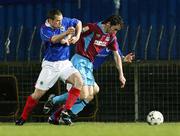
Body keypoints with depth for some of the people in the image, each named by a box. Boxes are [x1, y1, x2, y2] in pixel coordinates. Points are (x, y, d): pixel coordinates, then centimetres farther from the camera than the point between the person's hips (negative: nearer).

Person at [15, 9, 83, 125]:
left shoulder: (64, 22, -2)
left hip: (65, 63, 3)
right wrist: (66, 33, -51)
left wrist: (77, 37, -1)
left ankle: (66, 111, -20)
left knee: (79, 81, -23)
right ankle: (23, 118, 14)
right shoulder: (44, 29, -14)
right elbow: (54, 39, -33)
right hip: (50, 65, -3)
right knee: (38, 93, -4)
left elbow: (78, 22, 15)